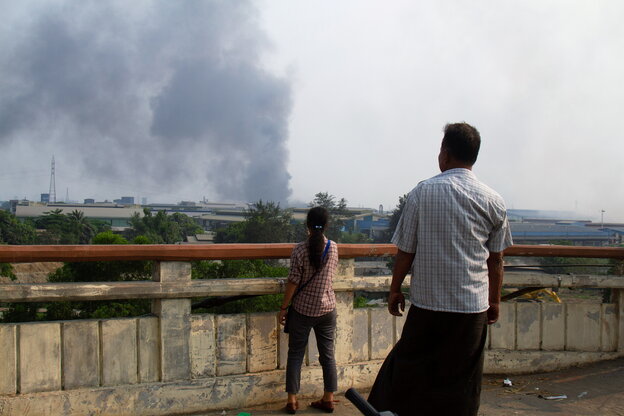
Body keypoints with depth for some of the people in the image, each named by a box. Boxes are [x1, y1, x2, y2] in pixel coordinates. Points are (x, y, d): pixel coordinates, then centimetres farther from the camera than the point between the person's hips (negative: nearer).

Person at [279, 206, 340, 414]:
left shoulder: (300, 249, -13)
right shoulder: (333, 248, -2)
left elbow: (293, 282, -12)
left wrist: (283, 308, -1)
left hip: (302, 309, -3)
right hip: (327, 309, 3)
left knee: (295, 354, 8)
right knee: (327, 354, 11)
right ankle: (328, 399, 19)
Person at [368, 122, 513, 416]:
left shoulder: (422, 192, -6)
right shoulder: (494, 202, 0)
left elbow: (405, 251, -4)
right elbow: (495, 260, 5)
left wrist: (395, 290, 9)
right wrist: (494, 301, 17)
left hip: (426, 304, -1)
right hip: (473, 306, 2)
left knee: (407, 372, 13)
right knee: (461, 385, 11)